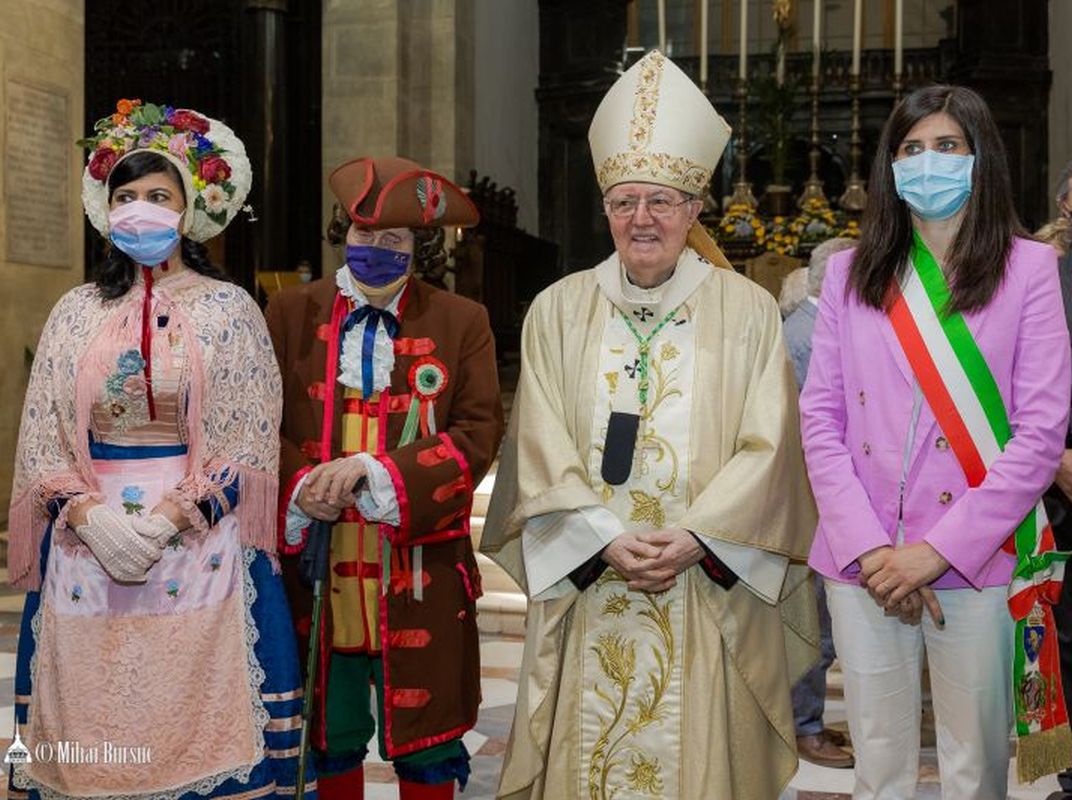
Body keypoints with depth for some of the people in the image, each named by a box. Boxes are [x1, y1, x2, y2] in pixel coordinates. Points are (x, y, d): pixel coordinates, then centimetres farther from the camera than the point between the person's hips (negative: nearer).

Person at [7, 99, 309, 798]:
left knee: (196, 726, -2)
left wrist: (169, 518, -14)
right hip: (87, 553, 3)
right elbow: (43, 445, 7)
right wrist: (90, 516, -10)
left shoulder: (229, 309, 1)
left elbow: (248, 446, -4)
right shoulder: (77, 312, 9)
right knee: (90, 733, 5)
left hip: (202, 550, -2)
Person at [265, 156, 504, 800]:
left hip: (419, 579, -1)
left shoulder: (462, 322, 3)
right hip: (316, 573, 1)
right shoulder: (291, 313, 7)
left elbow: (478, 433, -6)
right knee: (328, 742, 14)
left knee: (427, 746, 9)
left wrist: (370, 470, -17)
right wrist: (300, 484, -16)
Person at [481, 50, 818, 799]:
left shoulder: (747, 310, 1)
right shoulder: (559, 310, 5)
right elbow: (541, 451, 0)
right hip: (587, 588, 1)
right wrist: (607, 541, -12)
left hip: (708, 594, -1)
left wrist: (692, 540, -15)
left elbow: (766, 448, -4)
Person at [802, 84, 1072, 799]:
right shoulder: (852, 273, 9)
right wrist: (867, 546, -10)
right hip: (863, 564, 2)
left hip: (979, 561, -2)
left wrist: (940, 549, -13)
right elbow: (820, 418, 2)